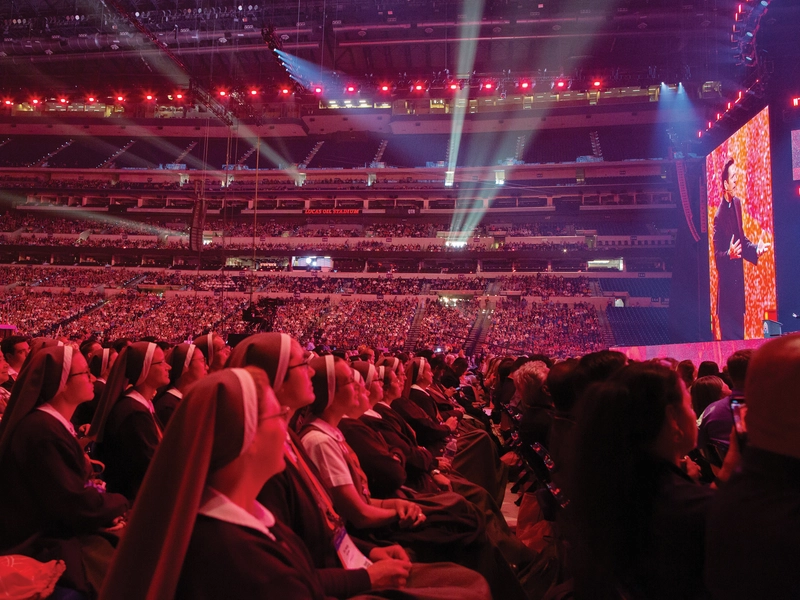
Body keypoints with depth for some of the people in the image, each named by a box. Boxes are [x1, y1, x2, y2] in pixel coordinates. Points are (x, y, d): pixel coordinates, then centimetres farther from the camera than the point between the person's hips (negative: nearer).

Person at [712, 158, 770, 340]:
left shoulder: (737, 203, 7)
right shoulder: (719, 215, -17)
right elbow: (717, 255, -16)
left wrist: (756, 248, 1)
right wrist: (729, 254, -35)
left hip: (738, 279, 8)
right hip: (727, 285, -8)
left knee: (740, 333, 16)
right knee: (729, 335, 1)